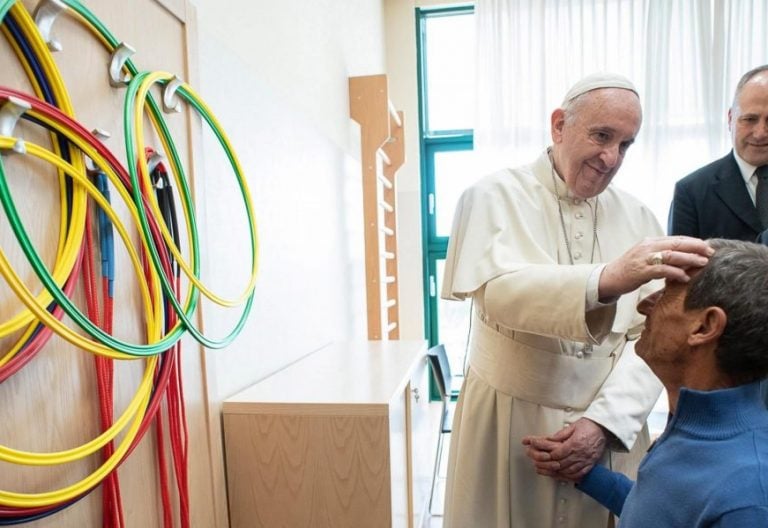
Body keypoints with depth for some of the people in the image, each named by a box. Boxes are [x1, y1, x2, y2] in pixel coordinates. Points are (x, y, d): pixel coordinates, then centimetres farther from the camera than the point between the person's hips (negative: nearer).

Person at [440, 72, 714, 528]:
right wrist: (607, 279, -39)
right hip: (508, 425, -3)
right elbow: (498, 291, -25)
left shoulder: (638, 219, 3)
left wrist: (605, 419, -14)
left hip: (610, 426, 3)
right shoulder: (497, 196, -8)